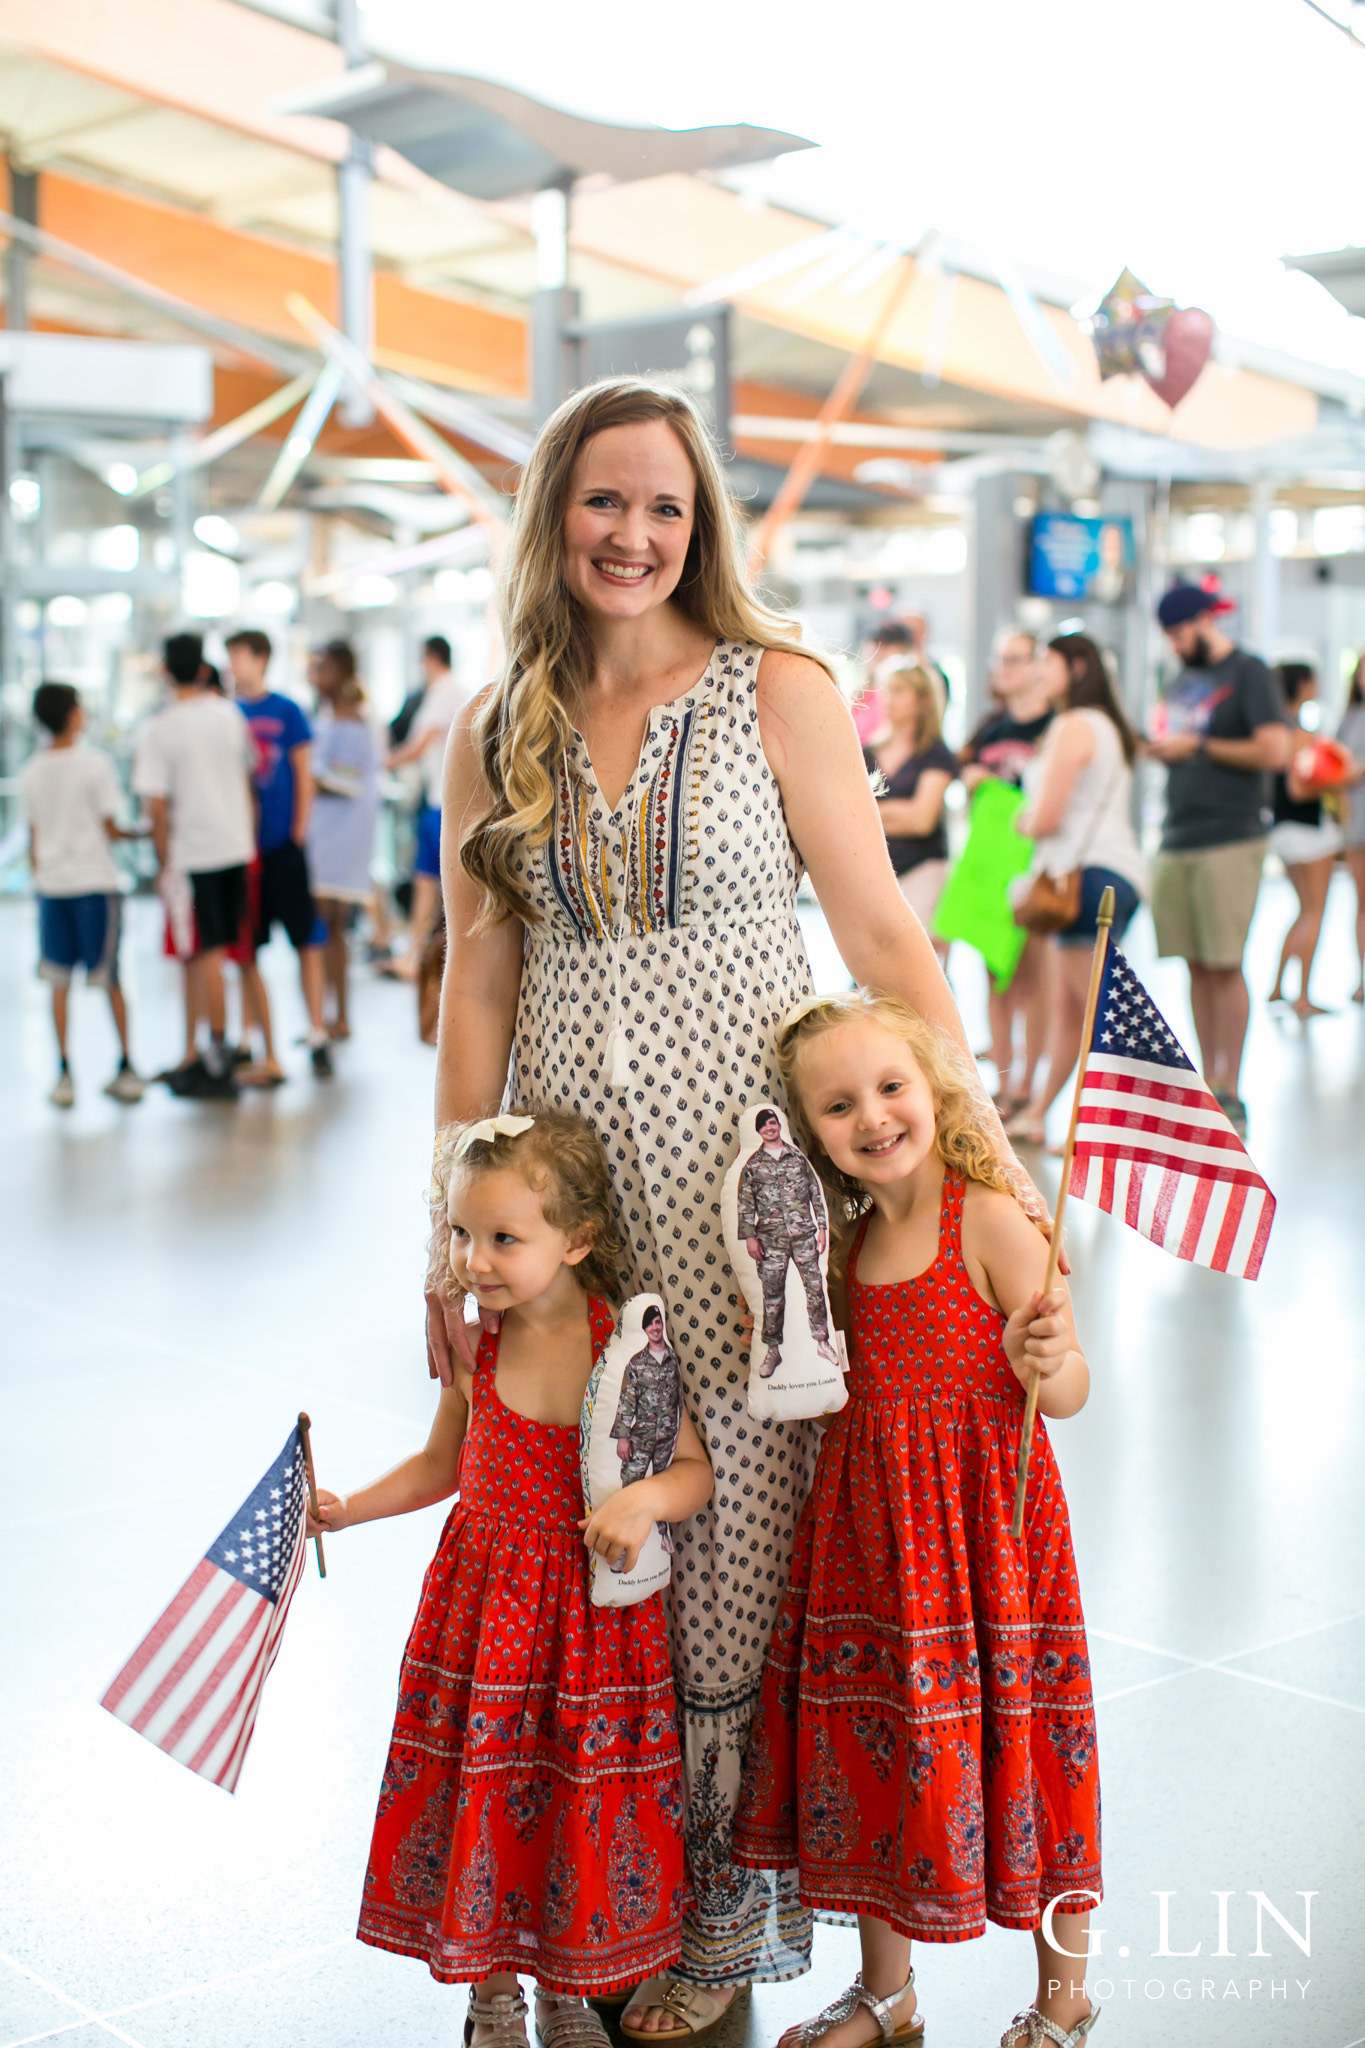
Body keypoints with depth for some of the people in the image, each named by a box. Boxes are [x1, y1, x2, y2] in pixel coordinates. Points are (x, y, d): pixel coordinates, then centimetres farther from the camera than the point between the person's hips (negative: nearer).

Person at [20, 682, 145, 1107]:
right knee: (109, 979, 6)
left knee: (60, 981, 7)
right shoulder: (94, 764, -9)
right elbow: (110, 828, -7)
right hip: (95, 881, -3)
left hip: (51, 884, 3)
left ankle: (64, 1074, 5)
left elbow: (33, 838, 9)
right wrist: (141, 834, 11)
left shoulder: (30, 774, 4)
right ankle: (126, 1068, 11)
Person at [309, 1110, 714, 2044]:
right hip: (484, 1608, 2)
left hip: (595, 1613, -2)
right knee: (481, 1799, 6)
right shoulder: (471, 1352, -3)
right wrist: (350, 1508, 4)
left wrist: (647, 1499, -27)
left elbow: (696, 1470, -7)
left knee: (586, 1808, 8)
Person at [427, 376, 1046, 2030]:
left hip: (745, 1162, -3)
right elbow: (477, 985, 9)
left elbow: (883, 933, -1)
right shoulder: (495, 731, 8)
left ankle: (725, 1915, 20)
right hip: (569, 1162, 3)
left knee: (736, 1524, 2)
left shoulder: (778, 691, -1)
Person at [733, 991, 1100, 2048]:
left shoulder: (990, 1221, -13)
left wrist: (1045, 1358, -33)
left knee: (1004, 1747, 2)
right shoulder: (853, 1240, 7)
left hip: (981, 1519, -6)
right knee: (876, 1742, 13)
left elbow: (1070, 1392, -12)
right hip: (872, 1518, 6)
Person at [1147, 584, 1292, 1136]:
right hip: (1177, 841, 7)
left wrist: (1199, 746, -8)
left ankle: (1231, 1092, -3)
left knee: (1224, 966, -7)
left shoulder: (1249, 672, -3)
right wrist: (1158, 748, 5)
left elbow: (1275, 751, -13)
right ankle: (1207, 1083, 11)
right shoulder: (1182, 681, 19)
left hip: (1229, 840, -6)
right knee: (1196, 967, 5)